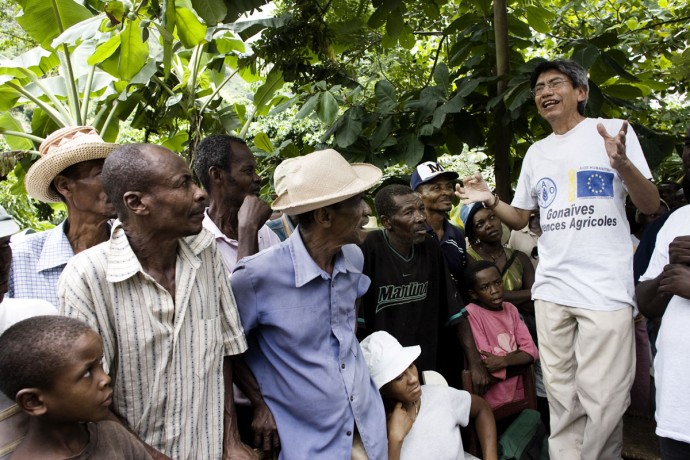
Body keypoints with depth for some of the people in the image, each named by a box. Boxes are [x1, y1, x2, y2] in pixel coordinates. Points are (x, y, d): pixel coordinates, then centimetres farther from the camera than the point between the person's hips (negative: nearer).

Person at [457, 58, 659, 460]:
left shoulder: (613, 130, 1)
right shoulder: (537, 153, 14)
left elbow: (650, 205, -3)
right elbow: (520, 218, 19)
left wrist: (622, 163, -22)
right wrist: (490, 201, -1)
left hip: (606, 288, -4)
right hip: (551, 290, 4)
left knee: (602, 399, -2)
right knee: (562, 400, 11)